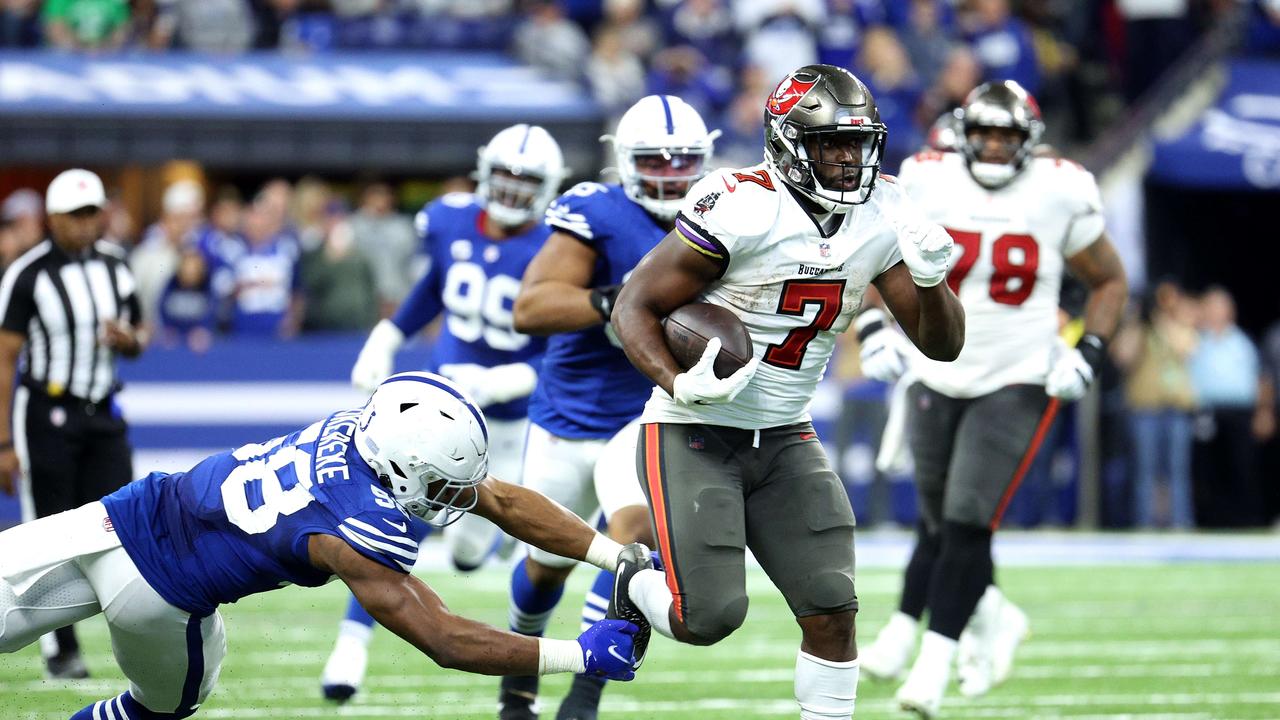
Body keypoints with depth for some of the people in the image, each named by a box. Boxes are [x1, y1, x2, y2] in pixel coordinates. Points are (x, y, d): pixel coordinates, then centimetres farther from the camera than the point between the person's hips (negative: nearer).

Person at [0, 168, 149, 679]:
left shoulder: (114, 267, 6)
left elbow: (138, 336, 19)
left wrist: (130, 341, -8)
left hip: (102, 415, 5)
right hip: (46, 414, -5)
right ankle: (59, 649, 8)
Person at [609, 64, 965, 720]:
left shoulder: (884, 217, -2)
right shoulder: (741, 210, -21)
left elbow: (943, 345, 2)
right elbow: (635, 308, -15)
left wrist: (930, 280, -19)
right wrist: (680, 386, -31)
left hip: (784, 439, 6)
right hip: (693, 434, -6)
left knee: (833, 611, -4)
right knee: (710, 615, -13)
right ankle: (636, 586, 21)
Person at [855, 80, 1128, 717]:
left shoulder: (1060, 195, -7)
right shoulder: (927, 183, -4)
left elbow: (1109, 282, 6)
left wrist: (1087, 354, -6)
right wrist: (875, 328, -4)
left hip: (1017, 384, -3)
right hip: (938, 376, 3)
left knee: (967, 521, -14)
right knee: (940, 520, 11)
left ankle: (935, 659, -8)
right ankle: (991, 618, 35)